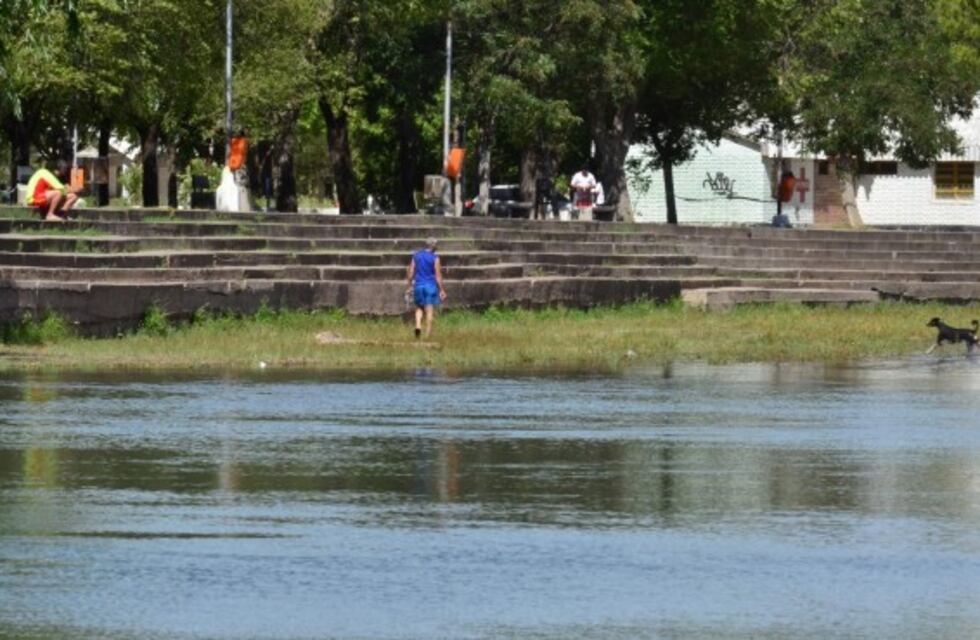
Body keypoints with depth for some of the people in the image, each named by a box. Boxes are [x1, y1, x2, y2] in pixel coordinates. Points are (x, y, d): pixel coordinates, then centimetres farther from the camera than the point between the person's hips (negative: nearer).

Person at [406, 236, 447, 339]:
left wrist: (410, 287, 12)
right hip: (431, 286, -3)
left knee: (419, 308, 18)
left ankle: (418, 325, -7)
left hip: (418, 285, 3)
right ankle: (428, 334, 0)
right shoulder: (435, 258, -7)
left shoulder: (416, 256, 4)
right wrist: (442, 290, -4)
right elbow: (438, 275, -8)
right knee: (429, 310, 2)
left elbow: (411, 272, 5)